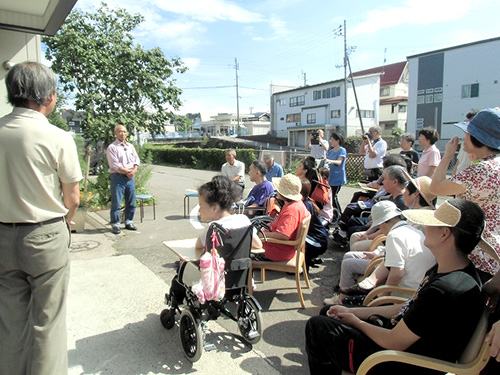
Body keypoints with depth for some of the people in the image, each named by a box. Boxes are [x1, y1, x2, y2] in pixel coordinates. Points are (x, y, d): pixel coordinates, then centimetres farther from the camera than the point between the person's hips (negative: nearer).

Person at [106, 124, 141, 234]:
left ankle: (129, 222, 23)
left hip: (130, 177, 6)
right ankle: (115, 224, 4)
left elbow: (136, 160, 12)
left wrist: (133, 171, -6)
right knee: (116, 203, -3)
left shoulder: (130, 146, 15)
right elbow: (114, 165, -12)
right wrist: (127, 171, -13)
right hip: (118, 177, -6)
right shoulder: (112, 147, -4)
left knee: (131, 202, 11)